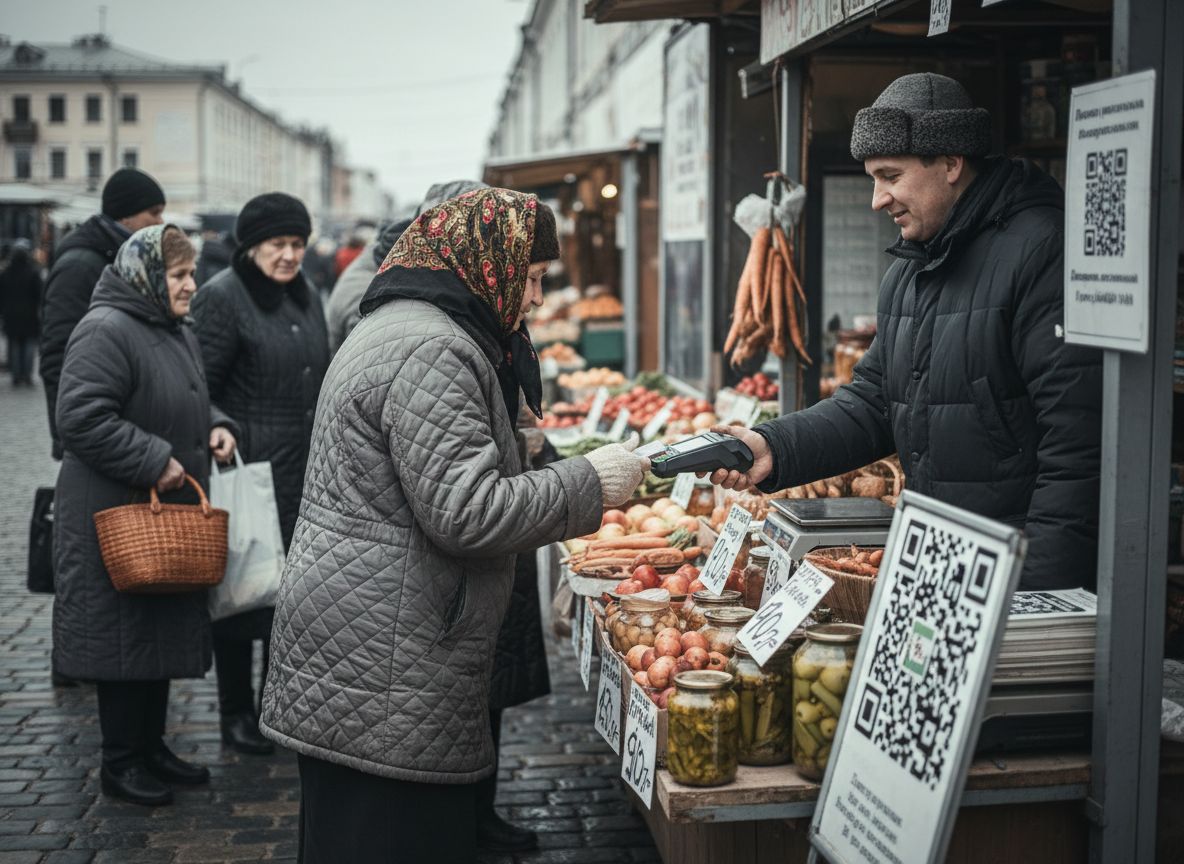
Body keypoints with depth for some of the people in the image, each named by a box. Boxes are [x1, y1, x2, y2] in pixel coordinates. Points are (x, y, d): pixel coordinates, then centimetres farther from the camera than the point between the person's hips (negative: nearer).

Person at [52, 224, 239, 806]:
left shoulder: (177, 333, 14)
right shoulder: (106, 331, -17)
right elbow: (81, 416, -24)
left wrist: (214, 427, 4)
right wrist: (154, 461, -23)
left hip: (171, 512, 9)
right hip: (116, 515, -9)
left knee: (166, 628, 15)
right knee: (124, 634, 0)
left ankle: (151, 746, 28)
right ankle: (120, 761, 13)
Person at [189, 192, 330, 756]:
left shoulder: (306, 298, 13)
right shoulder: (222, 297, -10)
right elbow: (200, 387, -12)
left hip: (305, 470, 7)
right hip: (247, 467, -7)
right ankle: (236, 713, 16)